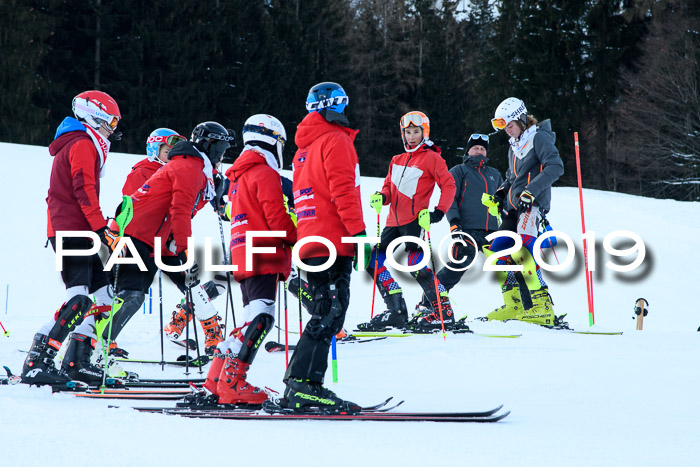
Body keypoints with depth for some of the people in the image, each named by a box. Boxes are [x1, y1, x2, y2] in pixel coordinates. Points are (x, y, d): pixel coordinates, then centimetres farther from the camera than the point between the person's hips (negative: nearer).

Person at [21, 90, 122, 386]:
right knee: (79, 301, -18)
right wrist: (102, 229, -19)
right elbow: (85, 191, -17)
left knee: (101, 293, 10)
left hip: (68, 231, 11)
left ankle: (78, 361, 8)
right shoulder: (84, 145, -7)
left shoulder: (76, 145, 24)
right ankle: (36, 363, -22)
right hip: (73, 231, -11)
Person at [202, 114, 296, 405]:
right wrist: (299, 239, -1)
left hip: (243, 258, 10)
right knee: (260, 319, -15)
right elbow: (276, 217, -14)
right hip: (264, 259, -10)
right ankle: (232, 383, -23)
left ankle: (218, 378, 12)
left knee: (253, 320, 14)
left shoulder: (238, 176, 23)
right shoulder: (265, 173, -7)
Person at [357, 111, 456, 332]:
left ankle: (444, 311, -13)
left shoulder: (432, 158, 0)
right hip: (394, 222, 8)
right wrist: (381, 197, 0)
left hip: (414, 219, -8)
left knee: (416, 264, -19)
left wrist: (439, 211, -17)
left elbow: (448, 186, -4)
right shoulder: (397, 161, 19)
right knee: (375, 263, 3)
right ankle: (397, 311, 8)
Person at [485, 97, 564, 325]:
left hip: (533, 204, -10)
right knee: (496, 251, 6)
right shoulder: (515, 145, 22)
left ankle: (541, 307, -32)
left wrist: (531, 191, -25)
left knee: (520, 250, -27)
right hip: (514, 207, 10)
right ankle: (514, 305, 12)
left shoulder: (539, 137, -5)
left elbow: (555, 167, -18)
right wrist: (501, 192, 16)